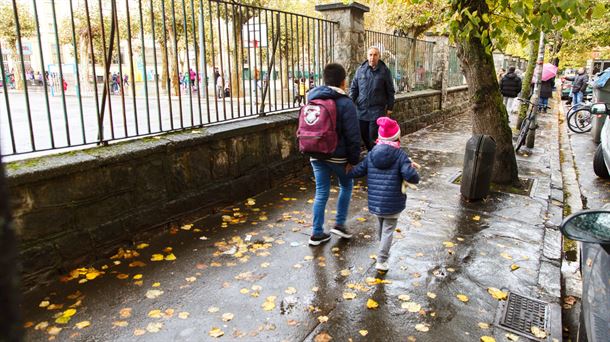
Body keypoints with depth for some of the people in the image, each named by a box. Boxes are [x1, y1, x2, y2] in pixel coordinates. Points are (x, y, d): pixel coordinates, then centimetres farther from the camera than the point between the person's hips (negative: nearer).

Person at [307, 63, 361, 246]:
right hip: (338, 155, -5)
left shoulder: (312, 98, 6)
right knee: (346, 186, 19)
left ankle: (317, 233, 14)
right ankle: (340, 224, 19)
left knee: (321, 192, 11)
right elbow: (352, 136, -16)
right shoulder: (345, 103, -14)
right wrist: (353, 160, -9)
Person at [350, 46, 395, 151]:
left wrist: (389, 108, 3)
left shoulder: (384, 71, 0)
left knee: (373, 138, -3)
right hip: (361, 110, 3)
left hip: (377, 111, -3)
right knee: (364, 136, 11)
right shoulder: (360, 70, 5)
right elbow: (354, 87, 10)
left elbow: (390, 91, 4)